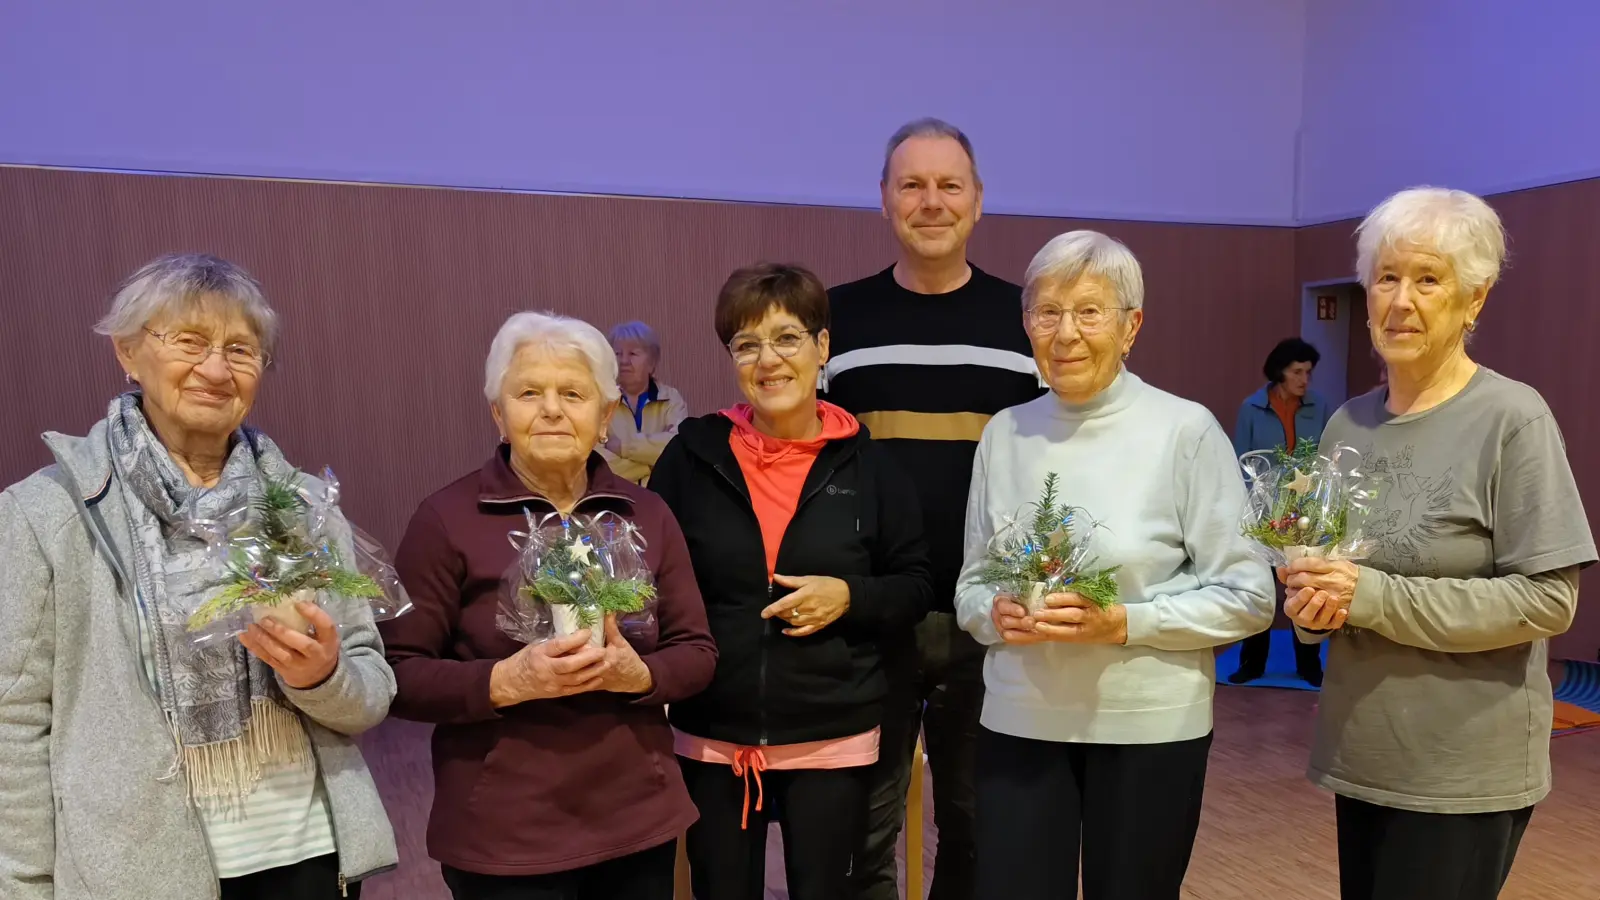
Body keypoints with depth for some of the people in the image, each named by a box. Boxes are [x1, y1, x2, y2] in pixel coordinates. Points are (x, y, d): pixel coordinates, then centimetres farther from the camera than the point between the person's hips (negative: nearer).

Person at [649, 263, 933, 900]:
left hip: (833, 741, 0)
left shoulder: (865, 465, -3)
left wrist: (849, 597, -16)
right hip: (712, 736, 1)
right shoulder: (693, 455, -3)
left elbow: (915, 589, 3)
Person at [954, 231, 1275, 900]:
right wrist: (996, 614, -11)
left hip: (1149, 727, -2)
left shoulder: (1186, 429, -9)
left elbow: (1247, 597, -7)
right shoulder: (1004, 432, 3)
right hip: (1018, 721, 3)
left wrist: (1125, 623, -19)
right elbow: (970, 584, 10)